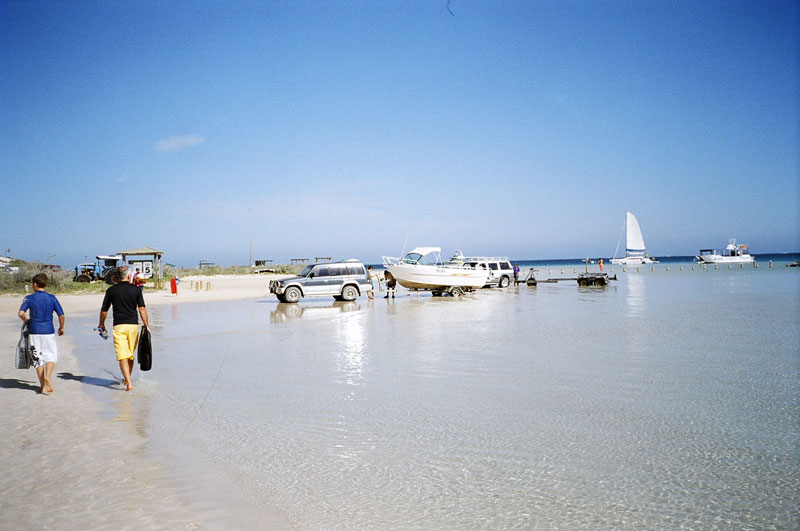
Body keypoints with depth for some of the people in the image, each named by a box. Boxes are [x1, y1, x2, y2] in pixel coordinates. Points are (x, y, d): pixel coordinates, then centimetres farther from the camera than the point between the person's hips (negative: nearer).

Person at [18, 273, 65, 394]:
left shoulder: (29, 298, -3)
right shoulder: (51, 298, 0)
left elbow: (21, 313, -16)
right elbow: (61, 315, -2)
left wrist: (26, 320, 5)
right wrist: (61, 328, 13)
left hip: (34, 331, 0)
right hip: (48, 331, 0)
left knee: (38, 357, 8)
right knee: (51, 355, 13)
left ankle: (43, 386, 9)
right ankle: (47, 376, -13)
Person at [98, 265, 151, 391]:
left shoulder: (111, 290, 1)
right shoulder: (136, 290, 2)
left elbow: (104, 311, 6)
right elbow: (142, 309, -3)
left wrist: (101, 324, 22)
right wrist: (147, 326, 1)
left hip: (119, 326, -2)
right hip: (133, 325, 2)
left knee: (122, 355, -5)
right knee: (131, 354, 17)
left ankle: (129, 382, -17)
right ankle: (127, 379, 31)